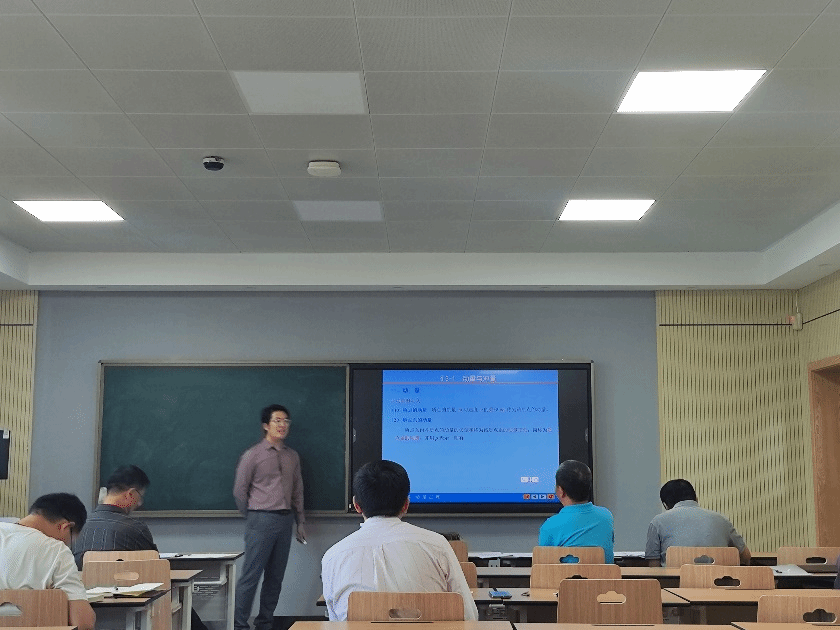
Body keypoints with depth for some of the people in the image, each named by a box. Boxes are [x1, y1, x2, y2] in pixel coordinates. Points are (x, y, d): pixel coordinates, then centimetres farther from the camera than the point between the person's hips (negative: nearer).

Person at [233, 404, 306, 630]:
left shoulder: (292, 457, 13)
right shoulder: (253, 455, -4)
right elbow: (239, 490, 0)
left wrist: (300, 522, 15)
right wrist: (253, 517, 6)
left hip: (285, 520, 6)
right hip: (261, 520, -6)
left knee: (275, 577, 9)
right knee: (251, 576, -7)